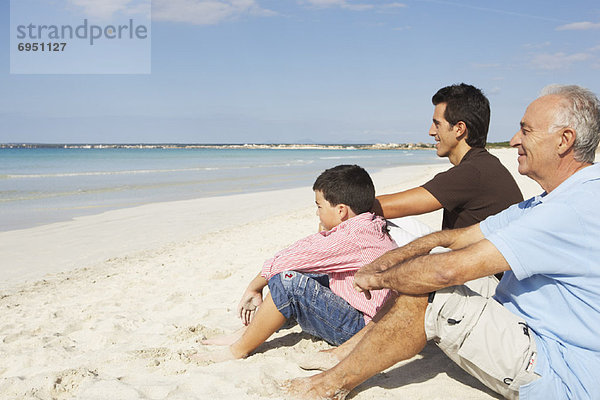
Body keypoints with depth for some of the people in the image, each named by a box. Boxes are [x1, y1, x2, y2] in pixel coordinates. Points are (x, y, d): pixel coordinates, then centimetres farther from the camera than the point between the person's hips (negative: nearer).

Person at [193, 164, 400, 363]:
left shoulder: (353, 236, -24)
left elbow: (288, 260, -21)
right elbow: (306, 247, 9)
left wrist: (254, 288, -6)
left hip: (360, 328, -10)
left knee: (290, 281, -24)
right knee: (299, 272, 13)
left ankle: (238, 350, -9)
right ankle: (248, 331, 10)